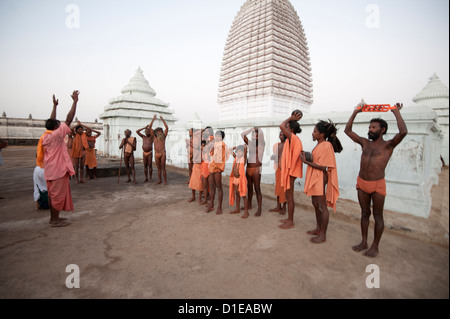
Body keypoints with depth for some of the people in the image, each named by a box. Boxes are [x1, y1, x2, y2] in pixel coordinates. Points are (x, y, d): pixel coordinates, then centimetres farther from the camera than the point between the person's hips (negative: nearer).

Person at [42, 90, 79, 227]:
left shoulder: (46, 135, 7)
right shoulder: (56, 135, -15)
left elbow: (51, 122, 22)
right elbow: (69, 120, -19)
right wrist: (75, 101, -16)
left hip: (50, 170, 9)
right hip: (58, 169, -9)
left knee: (52, 193, 15)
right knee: (58, 194, -1)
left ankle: (53, 217, 25)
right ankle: (55, 220, 7)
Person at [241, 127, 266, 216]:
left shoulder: (261, 144, -1)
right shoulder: (250, 144, 12)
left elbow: (261, 134, -16)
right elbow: (243, 134, 9)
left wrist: (257, 129, 1)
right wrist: (252, 129, 6)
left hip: (256, 168, -6)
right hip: (248, 168, 6)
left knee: (257, 189, -6)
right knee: (249, 187, 15)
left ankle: (259, 209, -1)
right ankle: (249, 205, 28)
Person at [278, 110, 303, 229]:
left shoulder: (293, 138, -16)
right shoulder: (293, 139, 12)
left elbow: (281, 126, -22)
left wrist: (291, 118, -12)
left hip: (290, 170, -10)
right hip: (288, 170, 10)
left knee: (289, 196, -2)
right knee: (288, 195, 16)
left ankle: (290, 222, 8)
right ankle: (289, 218, 28)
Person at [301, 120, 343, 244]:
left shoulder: (326, 146, -17)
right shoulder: (319, 145, 12)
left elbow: (323, 167, -21)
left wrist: (306, 161, -21)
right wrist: (306, 158, -2)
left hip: (320, 178, -10)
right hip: (314, 178, 10)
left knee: (322, 207, 0)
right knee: (316, 204, 18)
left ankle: (323, 235, 12)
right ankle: (318, 229, 34)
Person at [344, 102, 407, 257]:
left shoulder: (388, 145, -4)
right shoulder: (365, 143, 10)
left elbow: (403, 132, -23)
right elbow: (348, 130, 14)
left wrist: (396, 112, -12)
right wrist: (355, 113, 11)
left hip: (377, 185, -5)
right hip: (361, 183, 5)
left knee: (377, 216, 6)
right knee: (364, 213, 14)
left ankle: (375, 246, 18)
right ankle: (364, 242, 25)